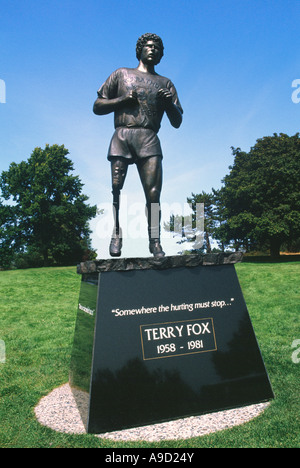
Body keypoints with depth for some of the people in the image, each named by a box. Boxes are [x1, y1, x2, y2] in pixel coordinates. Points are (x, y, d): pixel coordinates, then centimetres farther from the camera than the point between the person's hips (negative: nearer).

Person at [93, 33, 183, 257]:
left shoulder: (166, 83, 26)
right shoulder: (122, 74, 24)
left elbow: (177, 122, 19)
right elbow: (97, 106, 18)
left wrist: (169, 102, 0)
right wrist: (123, 99, 2)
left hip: (149, 139, 0)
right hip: (122, 136, 0)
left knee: (153, 192, -15)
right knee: (116, 188, -12)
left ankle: (155, 241, -11)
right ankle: (116, 234, 1)